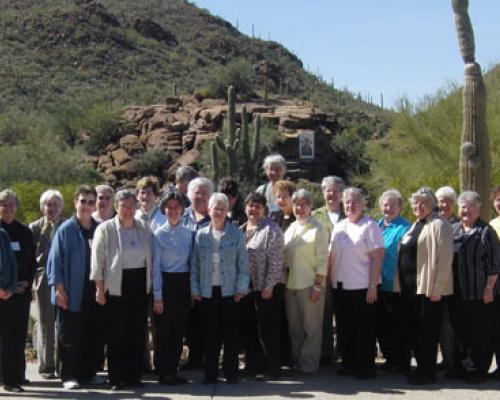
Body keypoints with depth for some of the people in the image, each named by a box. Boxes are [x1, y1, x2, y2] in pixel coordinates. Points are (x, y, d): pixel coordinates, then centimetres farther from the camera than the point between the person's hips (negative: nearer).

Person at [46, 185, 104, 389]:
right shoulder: (66, 229, -5)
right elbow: (55, 260, -6)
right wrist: (59, 289, -11)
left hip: (94, 292, 4)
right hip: (72, 293, -4)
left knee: (94, 334, 10)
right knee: (69, 336, 2)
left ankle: (89, 372, 21)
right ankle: (69, 376, 10)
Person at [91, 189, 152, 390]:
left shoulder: (144, 228, 8)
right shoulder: (105, 229, -4)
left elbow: (150, 258, 13)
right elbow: (98, 260, -4)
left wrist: (151, 284, 9)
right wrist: (99, 288, -8)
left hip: (140, 285, 4)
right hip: (116, 286, -3)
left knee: (137, 332, 6)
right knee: (116, 334, 2)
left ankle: (133, 376, 16)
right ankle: (116, 378, 11)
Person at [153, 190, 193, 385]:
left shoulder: (188, 233, 6)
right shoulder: (159, 234, -5)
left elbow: (191, 262, 9)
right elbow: (156, 266, -6)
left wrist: (193, 289, 5)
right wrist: (157, 296, -9)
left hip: (184, 284, 4)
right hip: (166, 283, -4)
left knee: (179, 330, 9)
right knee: (164, 331, 3)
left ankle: (173, 370, 20)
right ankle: (164, 373, 14)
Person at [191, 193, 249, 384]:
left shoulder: (236, 233, 0)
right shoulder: (201, 234, 5)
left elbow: (243, 262, 0)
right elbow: (195, 264, 7)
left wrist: (241, 287, -5)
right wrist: (194, 289, 2)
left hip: (229, 290, -1)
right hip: (207, 291, 2)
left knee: (230, 332, 3)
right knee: (209, 333, 5)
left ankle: (230, 371, 13)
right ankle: (210, 372, 14)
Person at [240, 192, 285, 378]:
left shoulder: (271, 229, -9)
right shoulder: (241, 230, 11)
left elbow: (275, 261, -14)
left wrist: (269, 286, -17)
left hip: (267, 288, -6)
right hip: (247, 286, 6)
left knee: (267, 328, -1)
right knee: (250, 327, 12)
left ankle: (272, 367, 9)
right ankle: (253, 364, 22)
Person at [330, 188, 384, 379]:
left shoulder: (370, 226, -7)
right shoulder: (339, 227, 13)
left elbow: (378, 257, -12)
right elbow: (331, 256, 17)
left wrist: (373, 286, -16)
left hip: (362, 286, -6)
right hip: (340, 285, 6)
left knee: (364, 328, 1)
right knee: (344, 327, 11)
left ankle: (366, 367, 10)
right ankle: (348, 364, 22)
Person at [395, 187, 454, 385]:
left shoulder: (438, 225, -10)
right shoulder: (415, 225, 18)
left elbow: (444, 259, -17)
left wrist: (436, 289, -20)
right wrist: (400, 284, 15)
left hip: (427, 288, -9)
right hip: (409, 287, 9)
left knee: (427, 332, -1)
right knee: (411, 330, 13)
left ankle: (427, 372, 9)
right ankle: (421, 367, 24)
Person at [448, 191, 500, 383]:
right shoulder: (453, 230, 12)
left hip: (479, 293, -5)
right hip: (457, 293, 5)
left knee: (480, 334, 0)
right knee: (460, 331, 12)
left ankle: (477, 370, 9)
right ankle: (460, 367, 23)